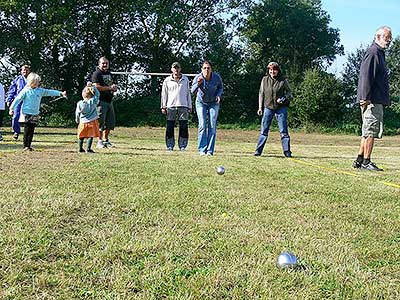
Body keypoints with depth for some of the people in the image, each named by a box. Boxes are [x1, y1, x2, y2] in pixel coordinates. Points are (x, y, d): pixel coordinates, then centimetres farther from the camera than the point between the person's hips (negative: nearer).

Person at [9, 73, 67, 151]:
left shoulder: (40, 91, 8)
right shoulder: (26, 90, -5)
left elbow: (49, 92, 12)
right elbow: (18, 99, -4)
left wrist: (60, 93, 9)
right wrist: (12, 108, -6)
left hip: (35, 114, 5)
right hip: (26, 114, -4)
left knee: (32, 131, 7)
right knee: (27, 130, -5)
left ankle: (29, 145, 14)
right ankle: (25, 146, 1)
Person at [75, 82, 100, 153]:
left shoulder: (79, 103, -3)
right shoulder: (93, 101, -9)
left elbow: (77, 113, 4)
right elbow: (97, 94, 5)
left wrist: (77, 120, 21)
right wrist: (92, 87, 8)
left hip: (83, 123, 2)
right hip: (92, 122, -2)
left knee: (81, 136, 13)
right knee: (91, 136, 0)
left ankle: (80, 149, 18)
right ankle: (88, 149, -7)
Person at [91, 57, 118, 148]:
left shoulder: (109, 73, 20)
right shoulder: (96, 74, -6)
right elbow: (96, 87, -17)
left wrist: (114, 88, 6)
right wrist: (109, 88, -14)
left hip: (109, 101, 8)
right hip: (101, 101, -8)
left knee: (110, 122, 10)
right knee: (100, 122, -5)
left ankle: (106, 140, 21)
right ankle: (99, 141, 2)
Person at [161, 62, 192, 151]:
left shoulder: (185, 80, 13)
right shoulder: (167, 80, 10)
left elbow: (188, 93, 15)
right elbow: (164, 94, 10)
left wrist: (189, 106, 10)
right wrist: (163, 106, 3)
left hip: (183, 106, 1)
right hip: (171, 106, -1)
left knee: (184, 127, -3)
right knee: (170, 127, -2)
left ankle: (182, 146, 2)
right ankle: (170, 145, 5)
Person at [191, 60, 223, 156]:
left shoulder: (216, 77, -17)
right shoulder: (198, 77, -21)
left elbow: (221, 87, 2)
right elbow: (192, 91, -34)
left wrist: (218, 95, -18)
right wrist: (198, 84, -54)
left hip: (213, 103, 1)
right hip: (201, 102, -1)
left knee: (212, 126, -6)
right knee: (202, 125, -10)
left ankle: (210, 150, -3)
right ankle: (202, 150, -6)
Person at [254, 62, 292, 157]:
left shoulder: (283, 80, -1)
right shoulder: (265, 79, 5)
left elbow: (289, 93, 6)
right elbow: (261, 94, 11)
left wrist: (283, 99, -14)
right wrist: (260, 107, 6)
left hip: (281, 108, -2)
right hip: (268, 107, 2)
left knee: (283, 131, -2)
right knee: (264, 130, 3)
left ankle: (287, 151, 4)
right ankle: (258, 150, 8)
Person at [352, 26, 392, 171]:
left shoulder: (379, 53, 22)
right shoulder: (373, 52, -10)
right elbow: (366, 76, -18)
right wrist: (365, 97, -24)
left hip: (377, 100, 11)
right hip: (372, 100, -11)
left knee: (368, 132, 12)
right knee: (371, 131, -8)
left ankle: (359, 160, 16)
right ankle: (366, 162, -4)